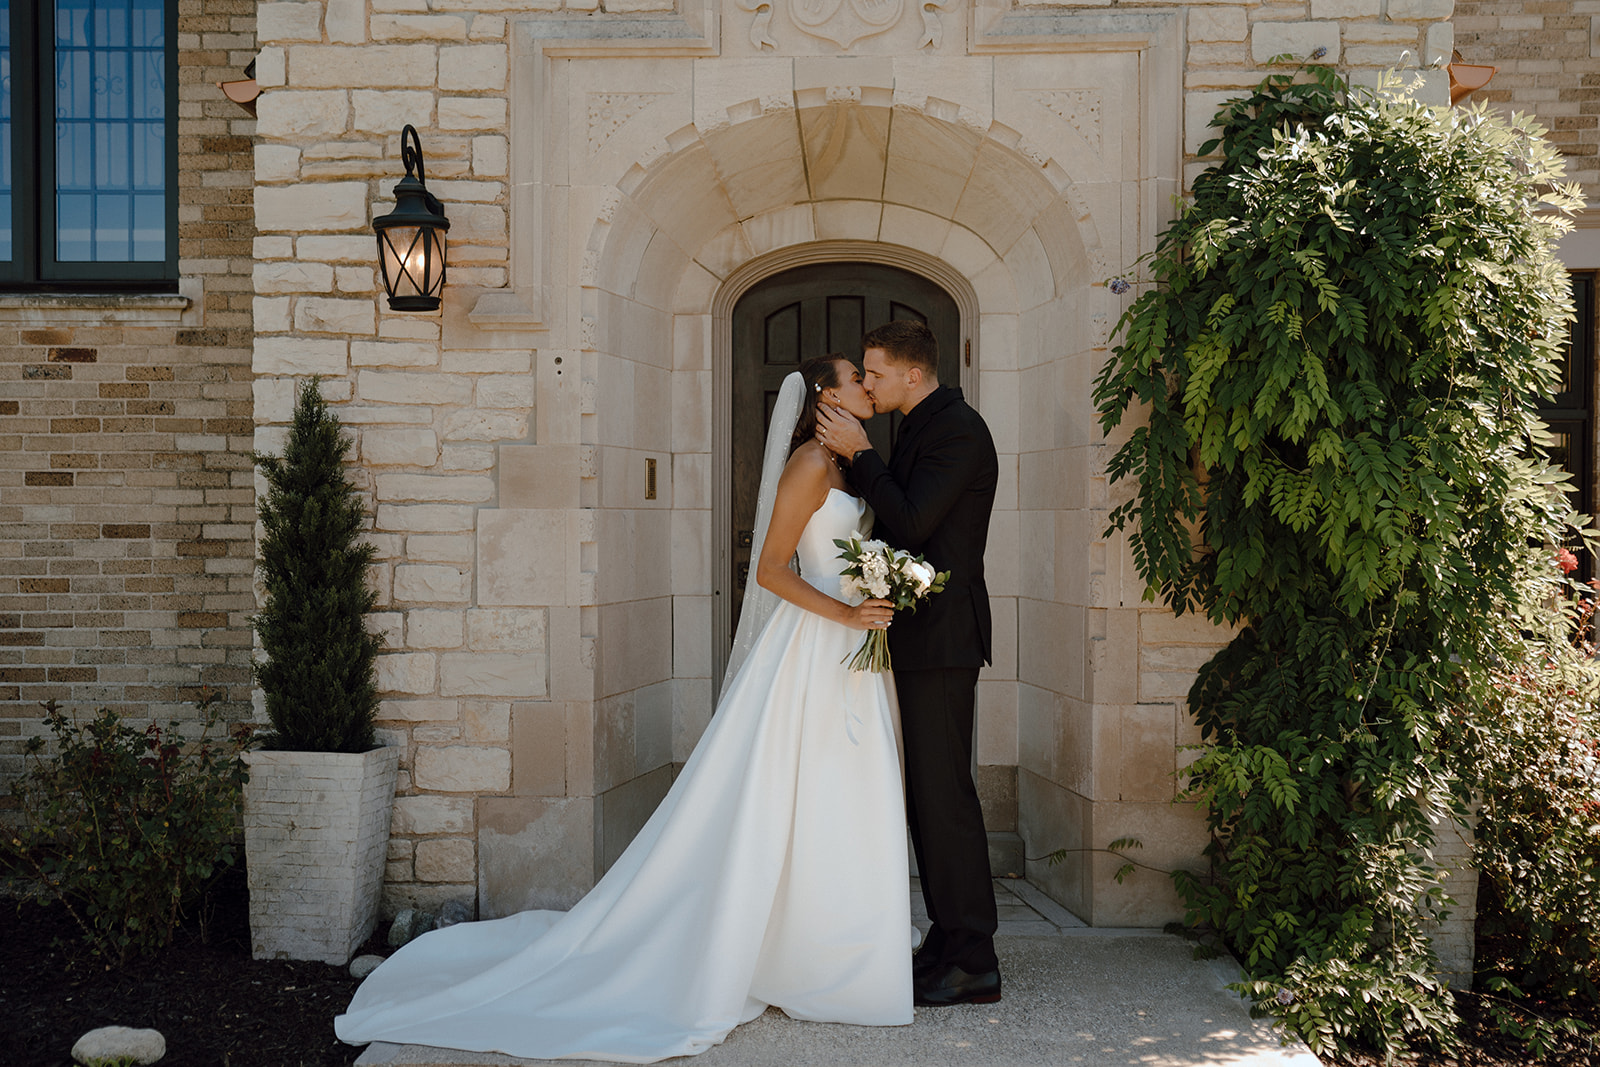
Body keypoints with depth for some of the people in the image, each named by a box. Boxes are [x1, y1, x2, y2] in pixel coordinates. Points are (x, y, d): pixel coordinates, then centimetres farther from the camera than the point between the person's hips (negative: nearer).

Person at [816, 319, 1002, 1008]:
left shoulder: (957, 429, -12)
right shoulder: (921, 430, 18)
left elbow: (911, 524, -20)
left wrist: (859, 454, -13)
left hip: (940, 637, -10)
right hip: (920, 639, 10)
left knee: (944, 796, -6)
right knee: (927, 795, 14)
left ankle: (974, 963, 2)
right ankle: (949, 941, 24)